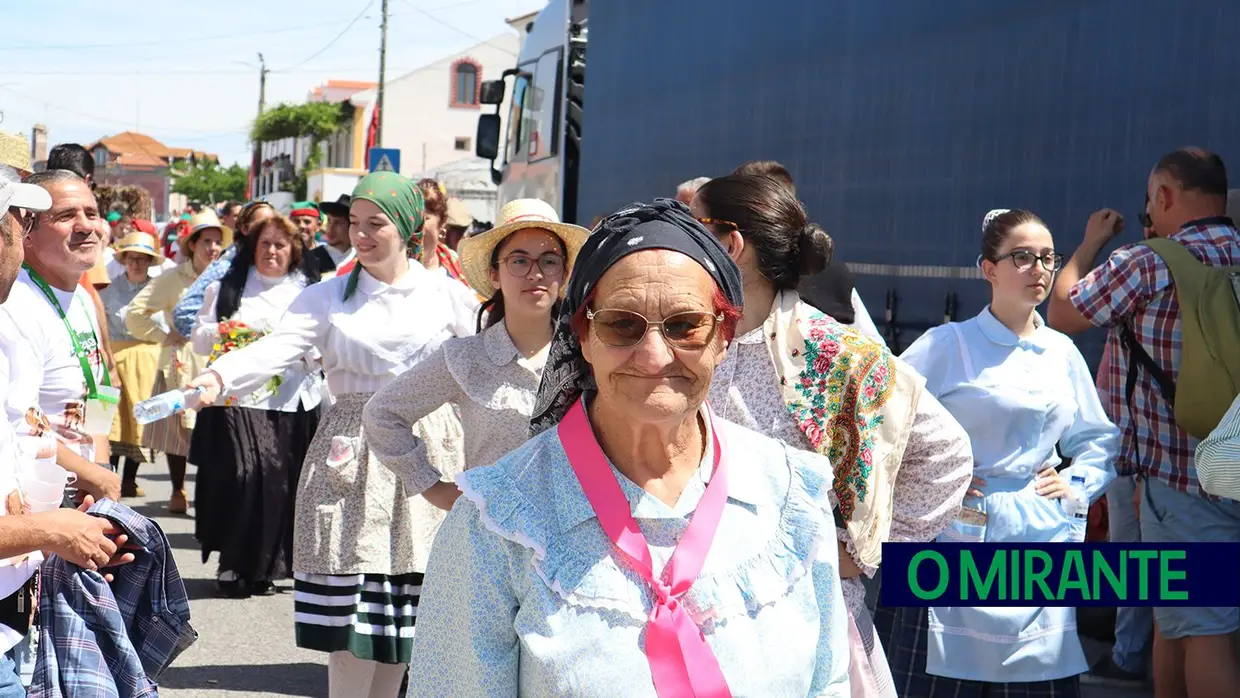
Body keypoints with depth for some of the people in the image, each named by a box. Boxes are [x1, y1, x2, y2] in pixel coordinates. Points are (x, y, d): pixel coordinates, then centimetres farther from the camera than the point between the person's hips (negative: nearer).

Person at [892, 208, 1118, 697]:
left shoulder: (1062, 353, 12)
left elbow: (1098, 440, 23)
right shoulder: (948, 345, -4)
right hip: (963, 538, -4)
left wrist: (1076, 483, 7)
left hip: (1042, 544, 4)